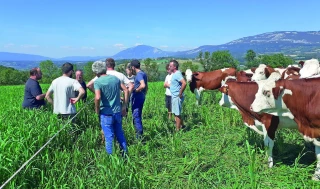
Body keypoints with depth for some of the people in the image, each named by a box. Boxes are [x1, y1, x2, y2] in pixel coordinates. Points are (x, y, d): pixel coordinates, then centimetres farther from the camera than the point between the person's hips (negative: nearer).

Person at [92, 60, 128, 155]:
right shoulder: (115, 78, 4)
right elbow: (126, 90, 6)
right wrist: (124, 106, 11)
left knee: (109, 137, 7)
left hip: (106, 113, -5)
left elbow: (97, 98, -26)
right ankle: (125, 152, 30)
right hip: (118, 112, 5)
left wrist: (97, 110, -9)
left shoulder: (97, 82, -13)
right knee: (120, 134, 20)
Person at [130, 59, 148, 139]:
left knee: (136, 116, -4)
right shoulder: (143, 74, 13)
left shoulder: (139, 74, -17)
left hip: (137, 98, -10)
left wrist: (136, 90, -19)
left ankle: (139, 134, -1)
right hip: (141, 97, 10)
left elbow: (143, 85, -33)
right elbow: (146, 87, 22)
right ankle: (140, 132, 27)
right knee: (138, 115, 18)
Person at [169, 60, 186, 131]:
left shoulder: (177, 74, -18)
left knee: (177, 114, -1)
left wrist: (180, 94, -24)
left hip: (177, 97, -10)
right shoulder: (174, 74, 12)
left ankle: (177, 129, 8)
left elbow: (184, 83, -30)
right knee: (176, 113, 18)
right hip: (174, 96, 10)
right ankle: (182, 125, 30)